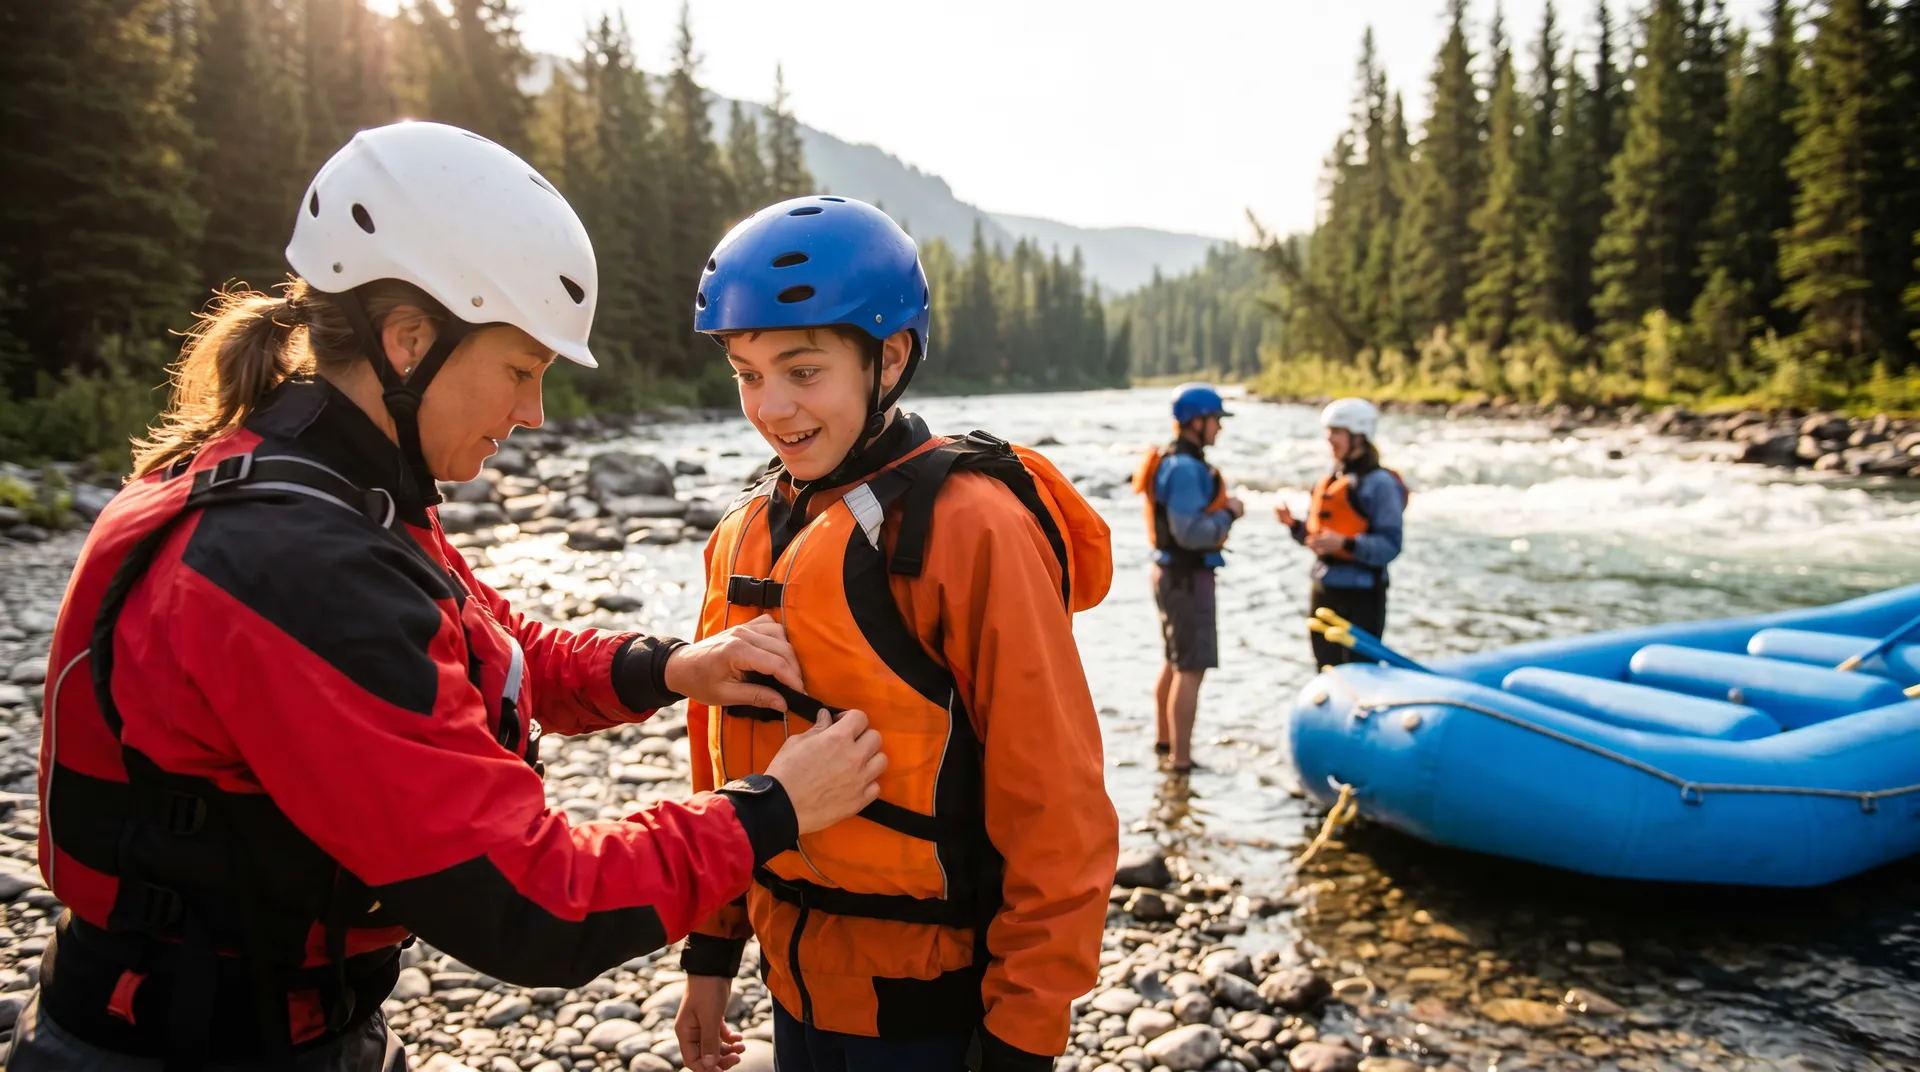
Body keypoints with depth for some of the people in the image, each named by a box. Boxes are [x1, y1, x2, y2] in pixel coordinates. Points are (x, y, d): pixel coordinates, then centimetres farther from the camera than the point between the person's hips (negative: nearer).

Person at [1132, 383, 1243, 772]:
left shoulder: (1175, 461, 11)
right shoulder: (1186, 469, -21)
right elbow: (1190, 532, -27)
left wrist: (1222, 510, 7)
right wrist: (1229, 513, -14)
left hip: (1175, 571, 11)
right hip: (1187, 577, -11)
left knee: (1175, 661, 22)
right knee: (1192, 669, -7)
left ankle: (1164, 740, 37)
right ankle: (1181, 759, -3)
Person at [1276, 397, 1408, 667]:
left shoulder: (1379, 483, -11)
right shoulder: (1327, 483, 12)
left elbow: (1390, 546, -17)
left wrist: (1345, 544, -28)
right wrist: (1294, 525, 0)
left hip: (1361, 596, -8)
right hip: (1324, 592, 8)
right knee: (1327, 672, 16)